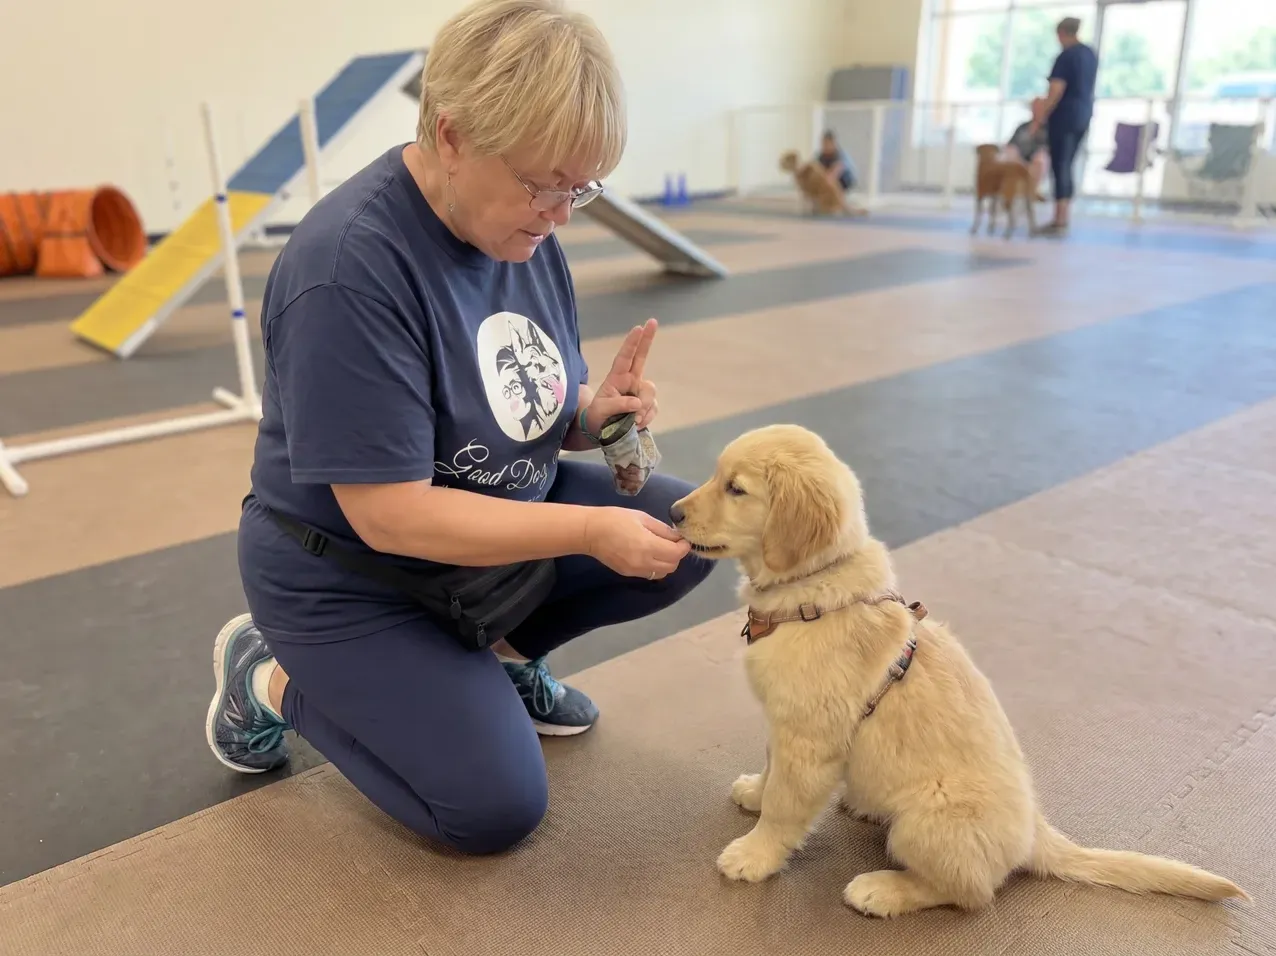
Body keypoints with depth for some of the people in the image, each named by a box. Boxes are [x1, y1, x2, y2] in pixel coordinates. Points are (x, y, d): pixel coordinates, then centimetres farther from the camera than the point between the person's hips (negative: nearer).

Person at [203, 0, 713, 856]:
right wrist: (591, 530, -29)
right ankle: (274, 678, 11)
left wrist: (592, 415, -17)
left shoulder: (524, 228, -6)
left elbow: (520, 414, 5)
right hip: (355, 578, -7)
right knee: (498, 809, -8)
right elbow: (391, 516, -29)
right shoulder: (349, 269, -30)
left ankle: (500, 650, 15)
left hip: (505, 516, 7)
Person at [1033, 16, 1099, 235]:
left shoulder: (1066, 56, -12)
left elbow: (1056, 91, -19)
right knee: (1067, 165, 13)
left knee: (1060, 166, -6)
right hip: (1083, 116, 8)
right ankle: (1064, 216, 16)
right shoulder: (1091, 54, 14)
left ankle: (1060, 221, -8)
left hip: (1065, 116, -8)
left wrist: (1040, 118, -17)